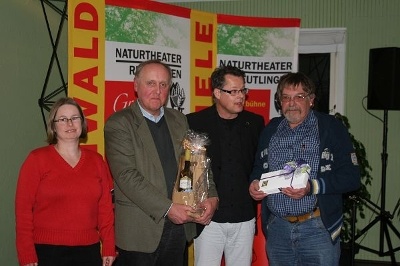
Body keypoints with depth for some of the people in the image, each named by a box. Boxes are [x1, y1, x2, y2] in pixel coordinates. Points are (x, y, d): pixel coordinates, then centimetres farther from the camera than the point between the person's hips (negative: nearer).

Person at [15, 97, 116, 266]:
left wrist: (109, 249, 1)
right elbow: (23, 208, -5)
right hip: (47, 251, -3)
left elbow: (105, 208, 6)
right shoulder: (37, 159, -2)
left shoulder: (96, 160, 8)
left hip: (89, 250, 3)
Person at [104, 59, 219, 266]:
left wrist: (210, 196, -6)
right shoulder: (119, 123, -8)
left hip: (179, 224, 5)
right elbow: (127, 176, -17)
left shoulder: (179, 120, 10)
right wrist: (167, 208, -19)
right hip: (140, 231, -5)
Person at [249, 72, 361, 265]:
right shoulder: (271, 129, 10)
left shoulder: (331, 128, -4)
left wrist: (313, 187, -23)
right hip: (276, 227, 4)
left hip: (318, 228, -4)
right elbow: (259, 167, 19)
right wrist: (255, 182, -3)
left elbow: (351, 177, -9)